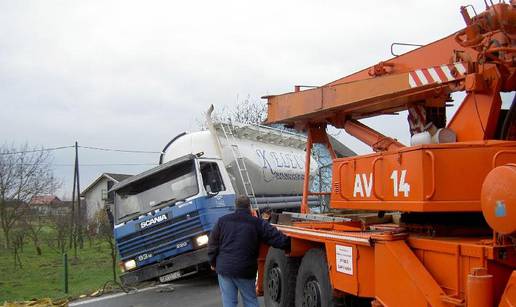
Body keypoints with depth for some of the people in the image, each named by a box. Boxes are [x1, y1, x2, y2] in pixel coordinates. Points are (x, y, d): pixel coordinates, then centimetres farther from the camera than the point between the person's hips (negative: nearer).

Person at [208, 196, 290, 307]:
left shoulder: (222, 221, 5)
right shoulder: (257, 223, -3)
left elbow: (212, 243, 8)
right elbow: (275, 237, -9)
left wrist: (213, 262, 17)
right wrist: (288, 246, 1)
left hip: (224, 268, 2)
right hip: (245, 270, -2)